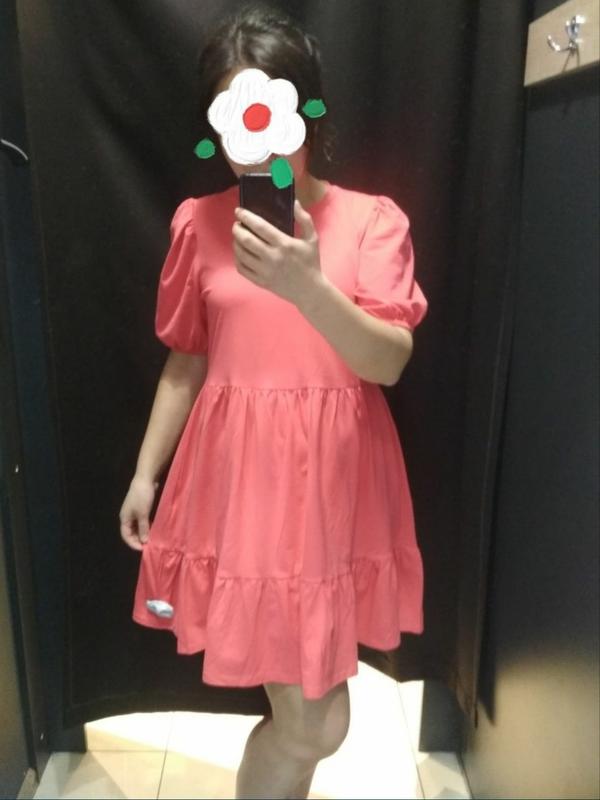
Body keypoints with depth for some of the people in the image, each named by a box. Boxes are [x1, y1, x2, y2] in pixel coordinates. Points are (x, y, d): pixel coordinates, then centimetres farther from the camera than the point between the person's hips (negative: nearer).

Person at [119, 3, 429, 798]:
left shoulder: (372, 218, -3)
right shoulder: (199, 222, 2)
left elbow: (390, 361, -14)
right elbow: (186, 361, 8)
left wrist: (307, 288, -32)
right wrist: (145, 473, 9)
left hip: (334, 479, 1)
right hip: (239, 475, -1)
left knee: (306, 712, 18)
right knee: (316, 721, 3)